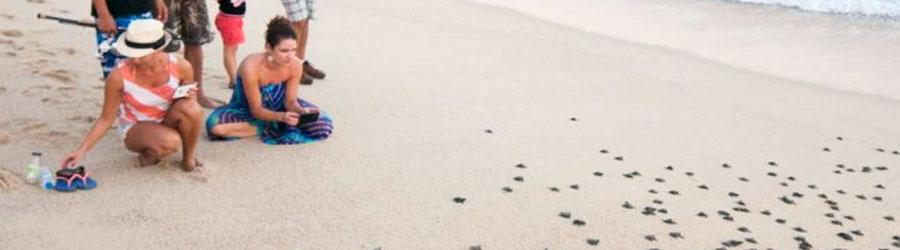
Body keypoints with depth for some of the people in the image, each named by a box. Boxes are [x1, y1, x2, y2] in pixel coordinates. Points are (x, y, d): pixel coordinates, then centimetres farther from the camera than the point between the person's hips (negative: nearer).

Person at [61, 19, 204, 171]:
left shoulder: (180, 67, -17)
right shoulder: (119, 76, -22)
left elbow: (190, 98, 4)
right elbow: (106, 119, -10)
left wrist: (191, 96, -20)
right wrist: (82, 150, -17)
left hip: (167, 123, 2)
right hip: (135, 130, -2)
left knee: (190, 108, -33)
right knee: (170, 142, -37)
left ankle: (189, 157, -7)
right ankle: (148, 153, 1)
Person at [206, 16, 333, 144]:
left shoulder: (295, 65, -23)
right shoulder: (251, 67, -32)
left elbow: (290, 101, -12)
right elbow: (256, 110, -25)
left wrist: (301, 110, -36)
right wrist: (281, 117, -43)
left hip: (278, 107, 2)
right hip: (248, 111, -2)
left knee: (323, 124, -18)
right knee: (215, 126, -34)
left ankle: (272, 127, -13)